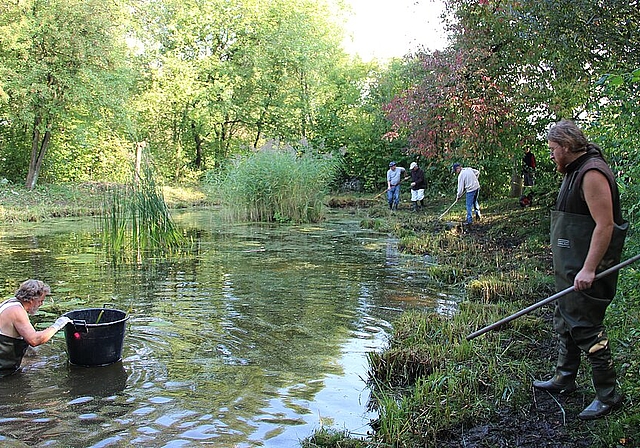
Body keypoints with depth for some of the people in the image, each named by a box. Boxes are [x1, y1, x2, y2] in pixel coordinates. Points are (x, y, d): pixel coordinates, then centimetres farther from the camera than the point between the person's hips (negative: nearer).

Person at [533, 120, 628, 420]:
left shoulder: (592, 173, -18)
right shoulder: (575, 171, 15)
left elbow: (605, 224, -24)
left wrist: (588, 269, -27)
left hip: (587, 269, -11)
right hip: (571, 267, 11)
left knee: (585, 327, -6)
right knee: (565, 322, 18)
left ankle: (608, 396, 6)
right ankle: (563, 379, 33)